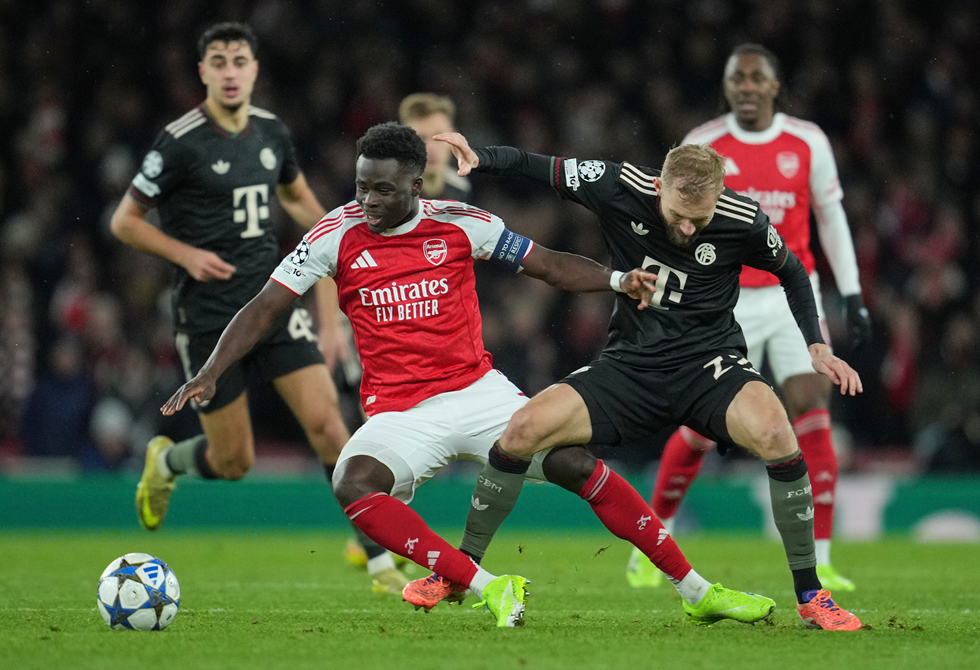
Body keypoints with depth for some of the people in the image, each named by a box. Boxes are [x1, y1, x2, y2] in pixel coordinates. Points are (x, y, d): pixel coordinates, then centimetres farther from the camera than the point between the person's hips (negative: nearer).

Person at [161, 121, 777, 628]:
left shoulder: (461, 224, -2)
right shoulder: (337, 235, -4)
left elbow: (548, 265, 8)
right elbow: (265, 308, 0)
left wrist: (617, 280, -8)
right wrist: (210, 373, -11)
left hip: (479, 392, 1)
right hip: (398, 415, -1)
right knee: (356, 486, -31)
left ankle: (698, 590, 0)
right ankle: (491, 589, -31)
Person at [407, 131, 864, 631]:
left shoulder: (743, 222, -14)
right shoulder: (620, 187, -14)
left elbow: (792, 272, 7)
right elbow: (534, 167, -4)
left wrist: (817, 347, -1)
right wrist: (478, 157, -24)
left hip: (709, 364, -2)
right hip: (629, 365, 2)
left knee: (775, 433, -33)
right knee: (523, 429, -18)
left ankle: (809, 595, -17)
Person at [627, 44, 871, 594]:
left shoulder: (808, 142, 1)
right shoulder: (701, 146, -3)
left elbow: (831, 218, 10)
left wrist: (853, 296, 5)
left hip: (794, 295, 1)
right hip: (728, 301, -1)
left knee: (813, 416, -11)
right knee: (702, 426, -1)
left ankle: (819, 564, -7)